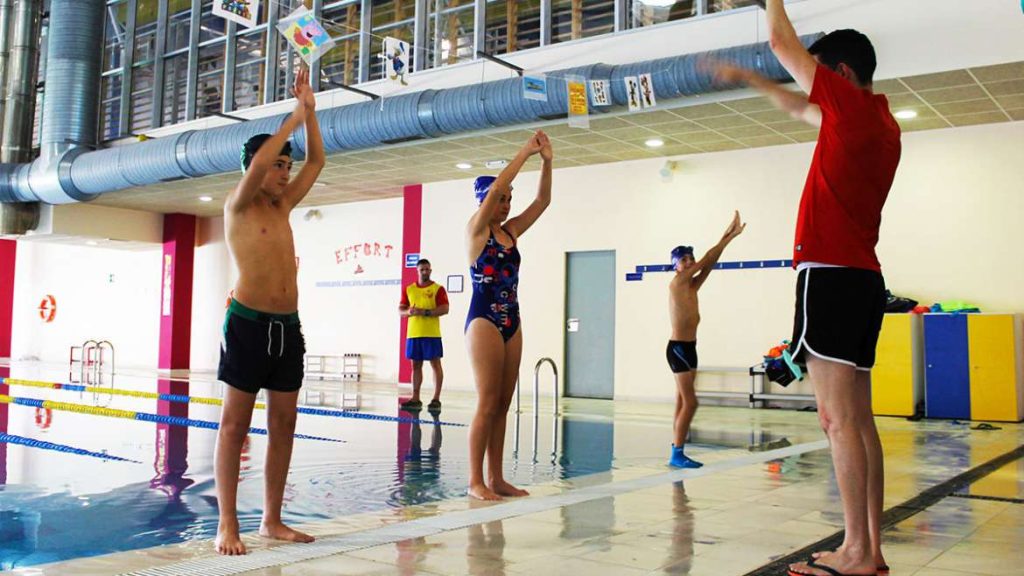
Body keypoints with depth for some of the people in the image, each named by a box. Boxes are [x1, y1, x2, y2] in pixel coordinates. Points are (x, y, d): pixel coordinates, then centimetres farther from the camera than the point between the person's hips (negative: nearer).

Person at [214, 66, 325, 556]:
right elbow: (256, 163, -16)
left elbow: (317, 161, 18)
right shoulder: (238, 205, 1)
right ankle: (227, 525, -1)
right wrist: (293, 118, -8)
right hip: (248, 323, -6)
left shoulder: (282, 206, 17)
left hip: (288, 326, 7)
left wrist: (310, 111, 10)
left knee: (283, 424, 5)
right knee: (235, 424, -4)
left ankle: (272, 520, 11)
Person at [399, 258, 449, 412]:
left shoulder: (438, 289, 0)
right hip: (413, 333, 5)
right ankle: (415, 399, 13)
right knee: (416, 365, 8)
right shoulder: (409, 289, 14)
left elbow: (444, 309, -10)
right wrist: (408, 311, -9)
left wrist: (425, 312, -18)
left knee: (435, 364, -4)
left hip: (431, 334, -5)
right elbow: (400, 309, 14)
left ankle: (436, 399, -3)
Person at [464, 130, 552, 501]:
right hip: (484, 320, -7)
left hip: (511, 322, 7)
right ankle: (475, 481, -1)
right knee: (487, 403, -8)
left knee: (503, 404, 8)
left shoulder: (511, 232, 14)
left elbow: (543, 200, 9)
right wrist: (525, 153, -11)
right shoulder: (476, 230, -3)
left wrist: (546, 161, -2)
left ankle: (495, 477, 14)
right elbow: (497, 186, -15)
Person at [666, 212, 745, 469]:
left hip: (689, 348, 9)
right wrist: (729, 237, -6)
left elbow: (710, 263, 7)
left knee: (682, 403, 7)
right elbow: (707, 259, -10)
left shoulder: (692, 286, 14)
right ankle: (677, 454, -10)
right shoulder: (676, 283, -9)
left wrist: (728, 236, 3)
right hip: (678, 348, -9)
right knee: (690, 403, -13)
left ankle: (677, 452, 10)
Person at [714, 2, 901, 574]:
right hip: (865, 279, 9)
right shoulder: (884, 124, 20)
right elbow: (802, 108, 34)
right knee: (859, 420, 9)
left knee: (839, 420, -9)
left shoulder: (854, 105, -5)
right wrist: (747, 78, 40)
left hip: (830, 276, -9)